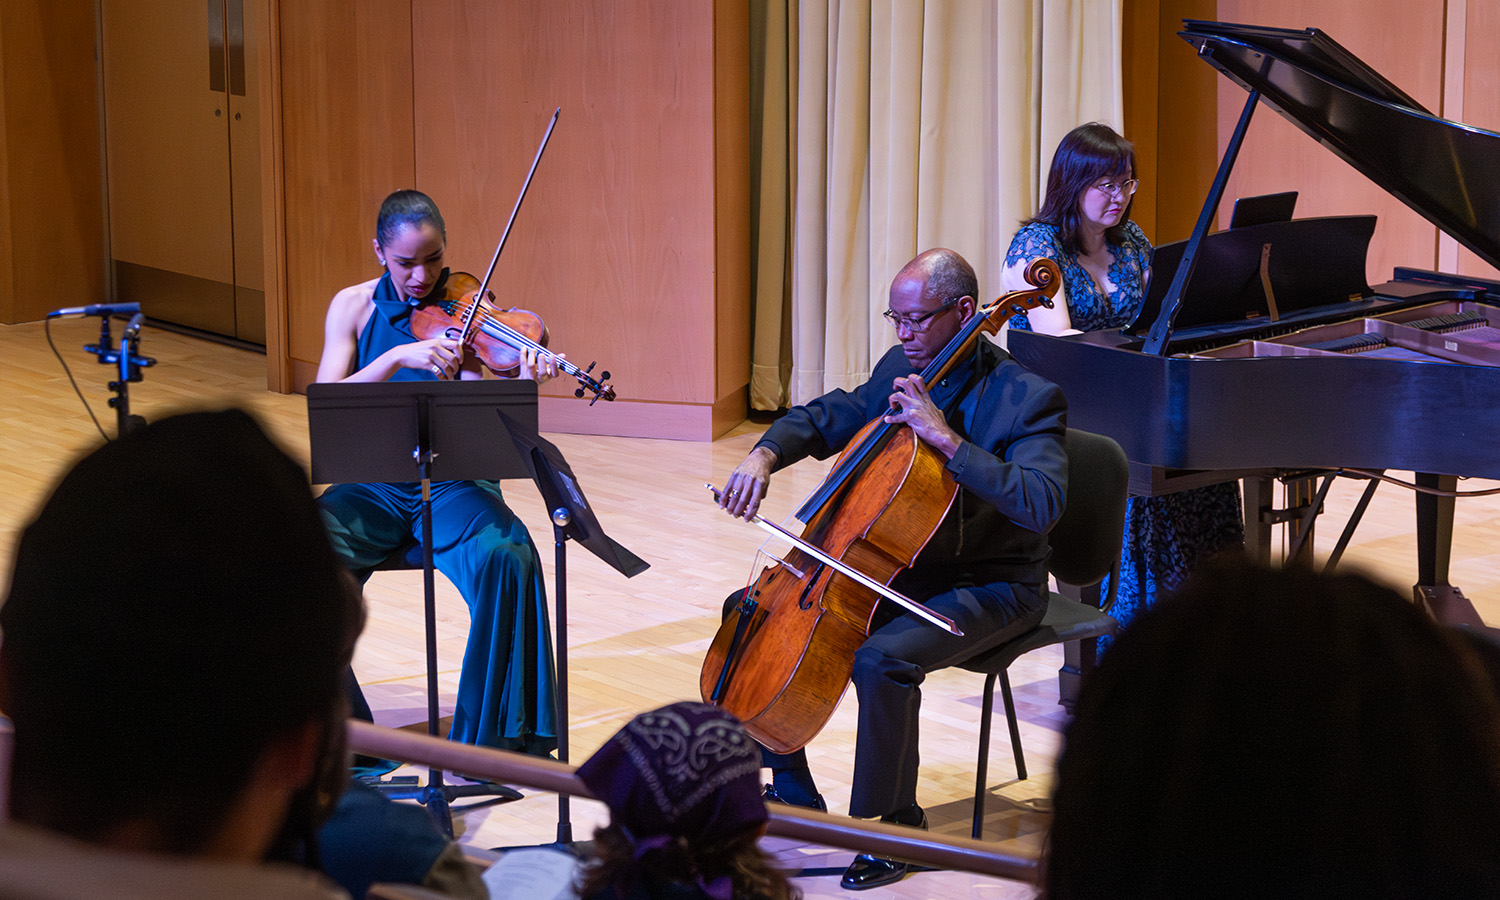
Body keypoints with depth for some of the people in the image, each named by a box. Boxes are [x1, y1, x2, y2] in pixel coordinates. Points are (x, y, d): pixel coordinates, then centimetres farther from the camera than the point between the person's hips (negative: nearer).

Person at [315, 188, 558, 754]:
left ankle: (488, 733, -15)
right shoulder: (354, 307, 4)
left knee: (507, 559, -31)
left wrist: (520, 388, -32)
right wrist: (400, 356, -24)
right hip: (373, 488, 1)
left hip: (451, 486, -1)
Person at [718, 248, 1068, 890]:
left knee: (881, 659, -34)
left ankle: (895, 824, -13)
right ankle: (794, 793, 14)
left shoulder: (1028, 398, -18)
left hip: (990, 589, -8)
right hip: (901, 569, 8)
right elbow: (828, 417, 15)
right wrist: (765, 454, -7)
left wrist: (946, 437, -33)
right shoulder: (901, 369, 4)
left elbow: (1040, 505, -31)